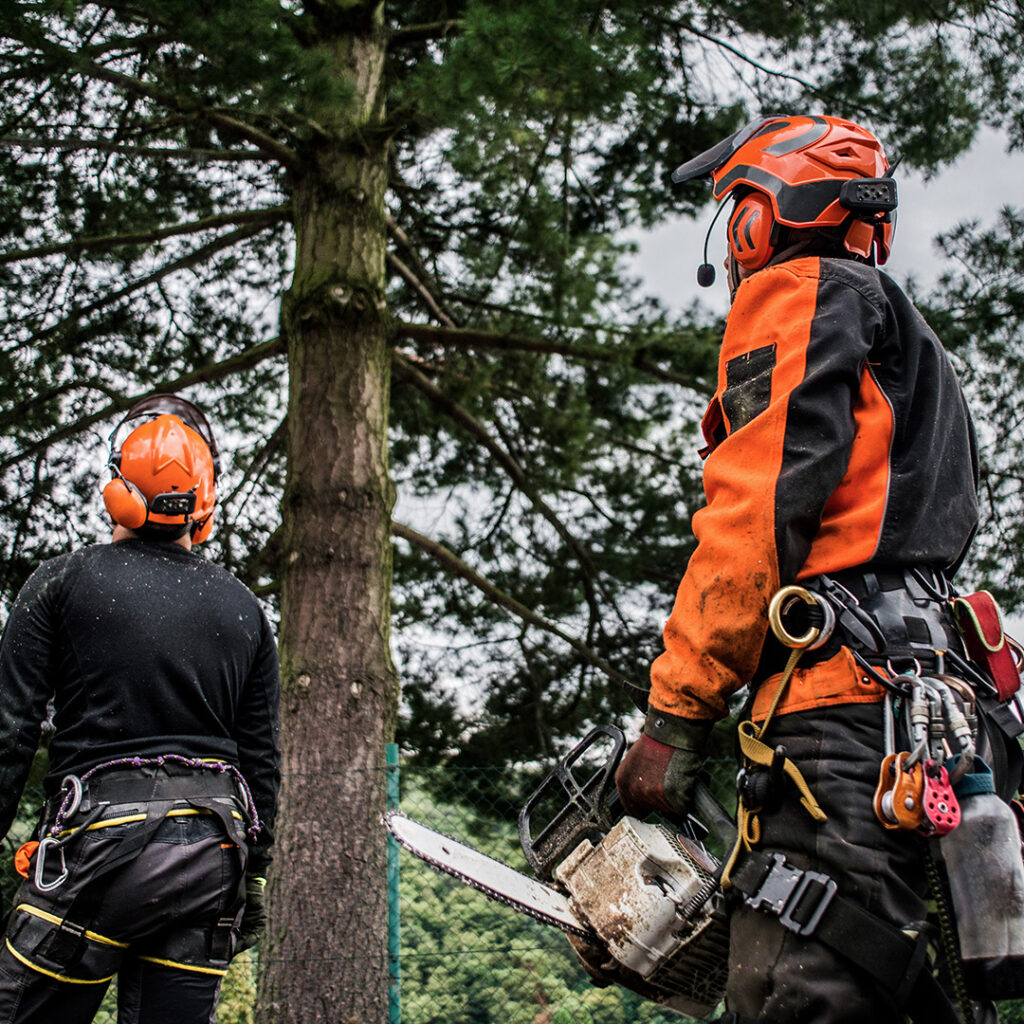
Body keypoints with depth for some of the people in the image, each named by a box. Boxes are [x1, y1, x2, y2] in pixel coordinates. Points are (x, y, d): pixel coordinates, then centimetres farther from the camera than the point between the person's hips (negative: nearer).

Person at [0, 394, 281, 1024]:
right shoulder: (244, 609, 10)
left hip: (97, 835, -3)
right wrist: (255, 875, 17)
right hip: (209, 852, 4)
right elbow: (263, 758, 11)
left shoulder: (65, 581, 0)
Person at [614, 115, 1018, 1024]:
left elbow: (760, 508, -9)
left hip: (844, 697, -10)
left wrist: (675, 715, -10)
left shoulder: (800, 293, 5)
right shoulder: (917, 359, 34)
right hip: (942, 711, 10)